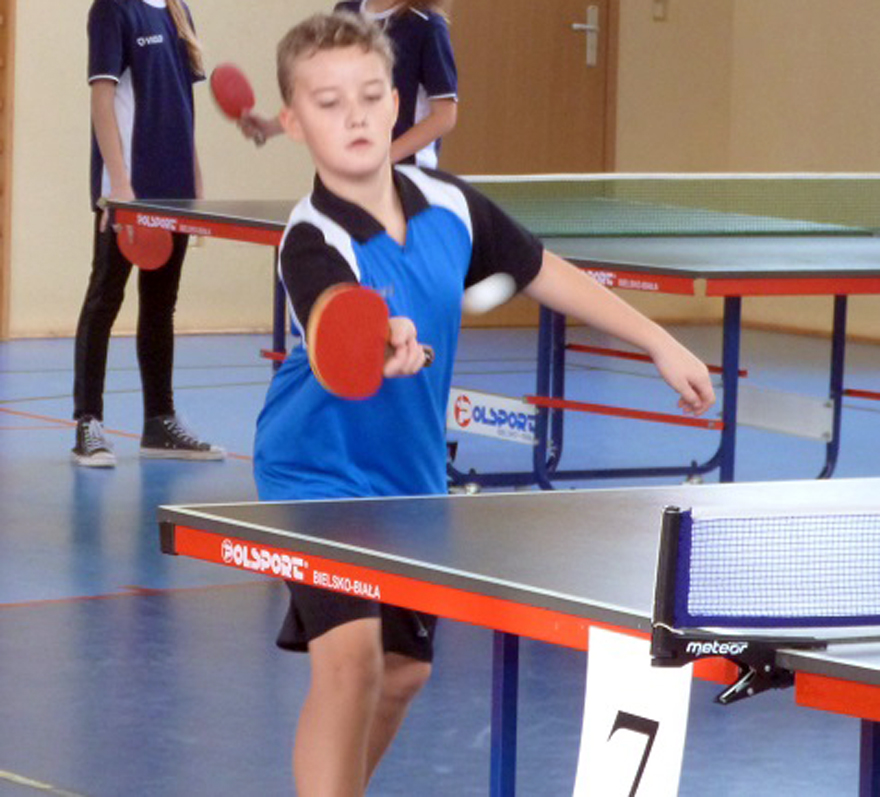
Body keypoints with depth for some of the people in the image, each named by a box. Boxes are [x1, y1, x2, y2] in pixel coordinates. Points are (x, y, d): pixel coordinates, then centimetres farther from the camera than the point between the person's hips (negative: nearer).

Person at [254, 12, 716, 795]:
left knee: (403, 671, 16)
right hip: (321, 475, -7)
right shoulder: (314, 243, -26)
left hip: (412, 475, 7)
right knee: (349, 655, -25)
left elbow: (543, 272, 9)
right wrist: (378, 346, -70)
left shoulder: (447, 204, -8)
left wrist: (661, 343, 13)